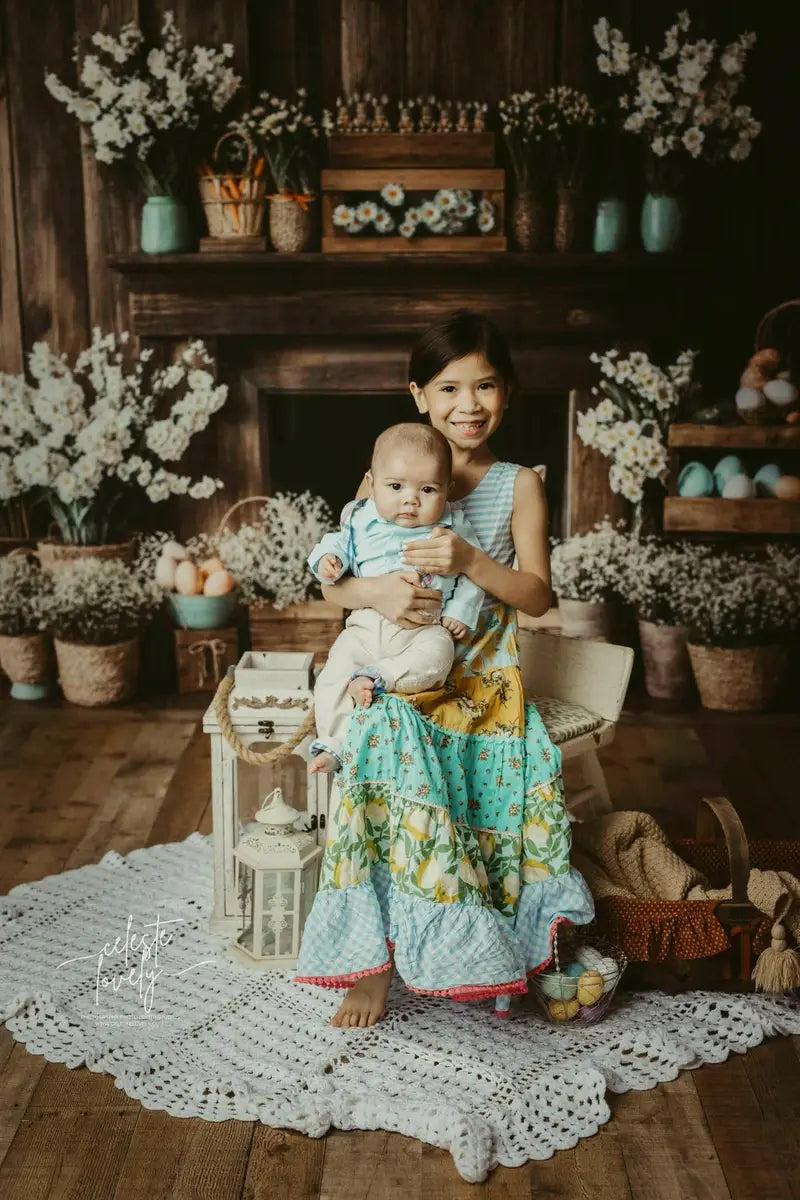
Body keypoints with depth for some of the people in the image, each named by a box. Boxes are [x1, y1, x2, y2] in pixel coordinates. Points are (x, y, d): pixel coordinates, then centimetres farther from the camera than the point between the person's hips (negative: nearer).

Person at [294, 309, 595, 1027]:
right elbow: (332, 584, 3)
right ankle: (377, 963, -19)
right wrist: (376, 591, -19)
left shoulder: (518, 485, 5)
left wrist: (469, 561, -19)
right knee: (388, 752, -30)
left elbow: (538, 595, -2)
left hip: (483, 679, 0)